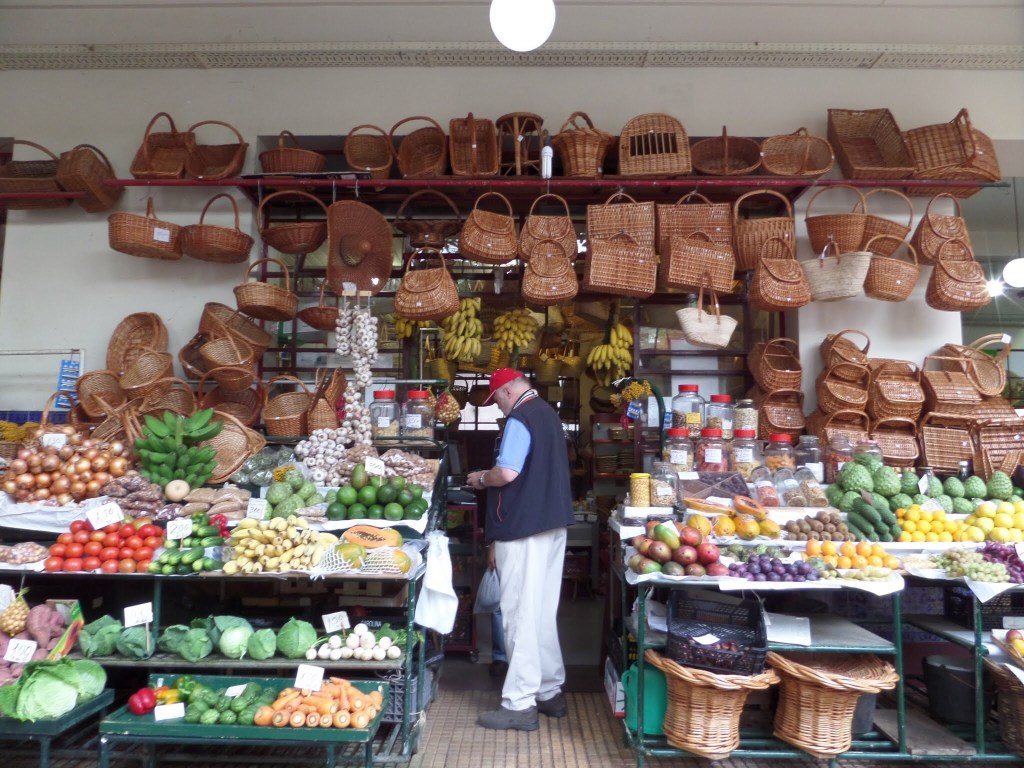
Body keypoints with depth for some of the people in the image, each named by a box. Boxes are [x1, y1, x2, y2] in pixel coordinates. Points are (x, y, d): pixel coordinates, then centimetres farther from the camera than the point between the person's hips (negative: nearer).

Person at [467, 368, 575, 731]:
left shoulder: (520, 419, -14)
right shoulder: (548, 414, 14)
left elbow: (507, 473, -22)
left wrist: (482, 478, -3)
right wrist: (490, 477, 18)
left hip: (523, 528, -9)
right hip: (553, 523, 9)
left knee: (521, 614, -2)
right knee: (543, 612, 16)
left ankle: (520, 704, 5)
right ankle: (550, 692, 25)